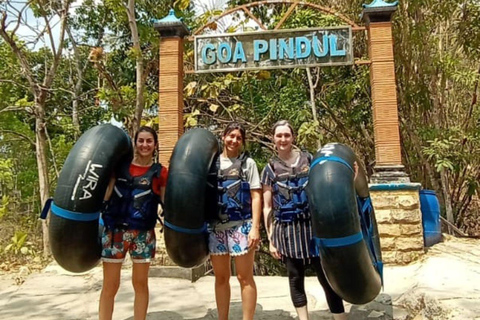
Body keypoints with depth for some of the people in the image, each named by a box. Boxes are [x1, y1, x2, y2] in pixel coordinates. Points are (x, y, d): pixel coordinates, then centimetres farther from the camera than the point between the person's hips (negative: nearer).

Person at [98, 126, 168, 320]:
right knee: (110, 285, 4)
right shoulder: (120, 166, 6)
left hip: (143, 233, 0)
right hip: (115, 231, 1)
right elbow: (104, 194, 4)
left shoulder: (160, 172, 3)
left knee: (140, 283, 11)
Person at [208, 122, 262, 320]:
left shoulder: (248, 163, 4)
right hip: (216, 226, 3)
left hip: (241, 226, -2)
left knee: (245, 278, 2)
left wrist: (255, 227, -10)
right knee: (221, 277, 11)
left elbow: (256, 196, -1)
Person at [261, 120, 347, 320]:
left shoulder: (309, 160, 6)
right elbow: (267, 207, 5)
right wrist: (270, 238, 2)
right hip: (287, 230, 0)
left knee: (326, 276, 2)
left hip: (313, 225, 0)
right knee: (296, 277, 9)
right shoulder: (270, 169, 5)